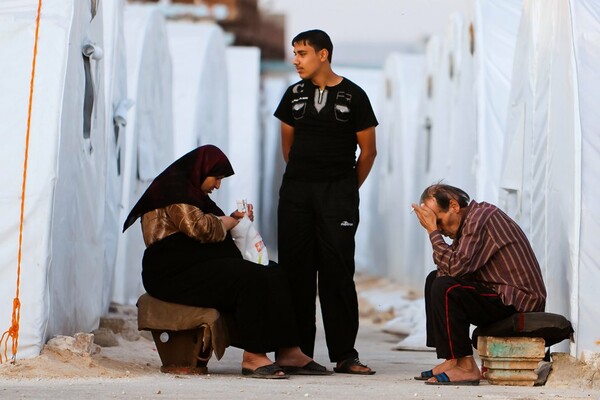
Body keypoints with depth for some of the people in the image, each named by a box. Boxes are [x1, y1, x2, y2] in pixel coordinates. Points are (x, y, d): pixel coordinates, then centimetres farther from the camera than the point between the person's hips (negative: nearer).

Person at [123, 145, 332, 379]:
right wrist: (226, 222, -1)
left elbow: (211, 231, 33)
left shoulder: (193, 191, 26)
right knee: (251, 279, -28)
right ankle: (253, 357, -30)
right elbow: (199, 228, -19)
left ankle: (288, 353, -17)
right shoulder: (174, 188, -8)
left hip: (201, 266, 10)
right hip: (176, 272, -10)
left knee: (273, 275, -8)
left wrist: (235, 220, 15)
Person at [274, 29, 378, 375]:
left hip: (338, 192, -3)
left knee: (338, 272, -6)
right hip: (296, 191, 3)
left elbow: (368, 151, 5)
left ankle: (345, 355, -4)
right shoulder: (295, 95, 10)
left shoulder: (353, 96, -1)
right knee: (295, 272, 1)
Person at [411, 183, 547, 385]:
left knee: (444, 288, -25)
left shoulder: (480, 218, -17)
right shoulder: (469, 221, 15)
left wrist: (433, 232, -17)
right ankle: (451, 360, 8)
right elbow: (447, 268, 9)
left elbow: (455, 266, -26)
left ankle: (465, 367, -20)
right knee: (435, 279, 18)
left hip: (519, 302, -11)